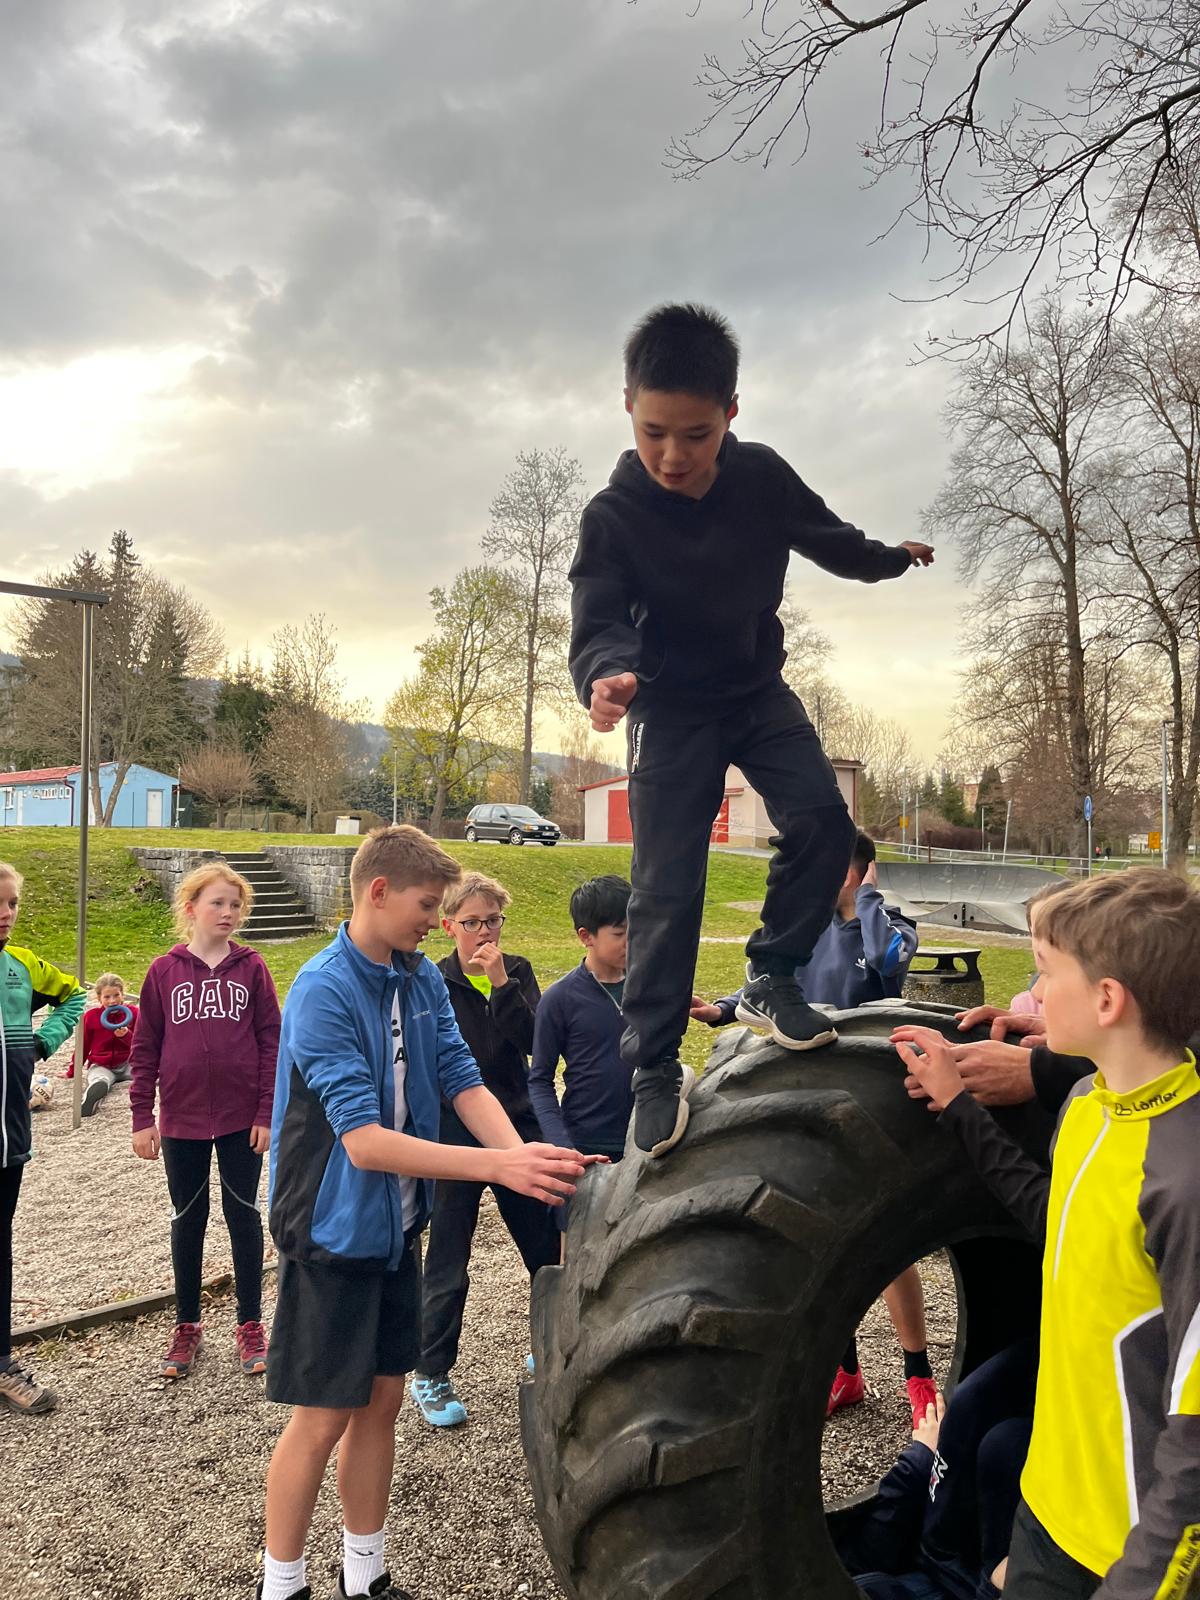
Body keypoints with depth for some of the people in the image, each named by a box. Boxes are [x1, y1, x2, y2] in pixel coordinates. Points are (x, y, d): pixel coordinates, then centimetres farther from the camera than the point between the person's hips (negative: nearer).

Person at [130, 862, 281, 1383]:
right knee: (187, 1219, 13)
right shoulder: (164, 971, -1)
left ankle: (250, 1325, 24)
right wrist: (142, 1117, 0)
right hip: (181, 1119, 1)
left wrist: (267, 1112, -7)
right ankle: (187, 1328, 29)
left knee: (243, 1215, 9)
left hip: (242, 1118, -1)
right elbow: (144, 1048, 3)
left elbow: (271, 1042, -3)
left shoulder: (251, 968, -3)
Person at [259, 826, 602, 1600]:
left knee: (383, 1399, 17)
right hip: (334, 1231, -7)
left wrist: (525, 1155, -24)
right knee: (323, 1417, 6)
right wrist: (501, 1167, -36)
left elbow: (465, 1082, -5)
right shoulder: (323, 991, -24)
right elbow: (365, 1142, -30)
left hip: (396, 1224, 7)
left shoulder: (424, 980, -1)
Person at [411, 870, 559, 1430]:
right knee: (446, 1267, 7)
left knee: (546, 1250, 15)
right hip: (455, 1137, -3)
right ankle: (431, 1376, 26)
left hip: (518, 1130, 4)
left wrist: (501, 982, -21)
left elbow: (534, 1040, -12)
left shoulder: (517, 972, 2)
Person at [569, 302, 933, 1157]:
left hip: (760, 693, 4)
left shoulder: (763, 476, -10)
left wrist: (890, 557, -1)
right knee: (666, 890, -8)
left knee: (823, 822, -16)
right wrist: (609, 675, -48)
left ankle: (771, 976, 6)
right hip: (673, 712, -3)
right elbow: (597, 623, -28)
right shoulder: (613, 515, -19)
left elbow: (826, 537, 10)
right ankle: (656, 1068, 3)